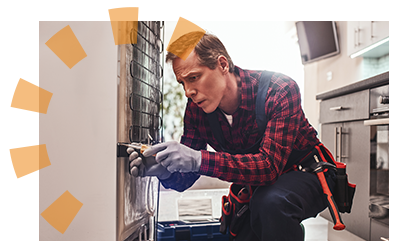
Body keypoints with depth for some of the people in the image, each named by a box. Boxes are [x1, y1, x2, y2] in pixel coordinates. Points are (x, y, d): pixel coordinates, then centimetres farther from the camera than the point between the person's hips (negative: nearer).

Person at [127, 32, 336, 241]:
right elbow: (184, 178, -10)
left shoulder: (280, 91, -26)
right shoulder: (196, 108, -11)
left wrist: (199, 160, -47)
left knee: (270, 202, -34)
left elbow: (269, 165, -37)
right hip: (256, 188, 6)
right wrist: (163, 170, -34)